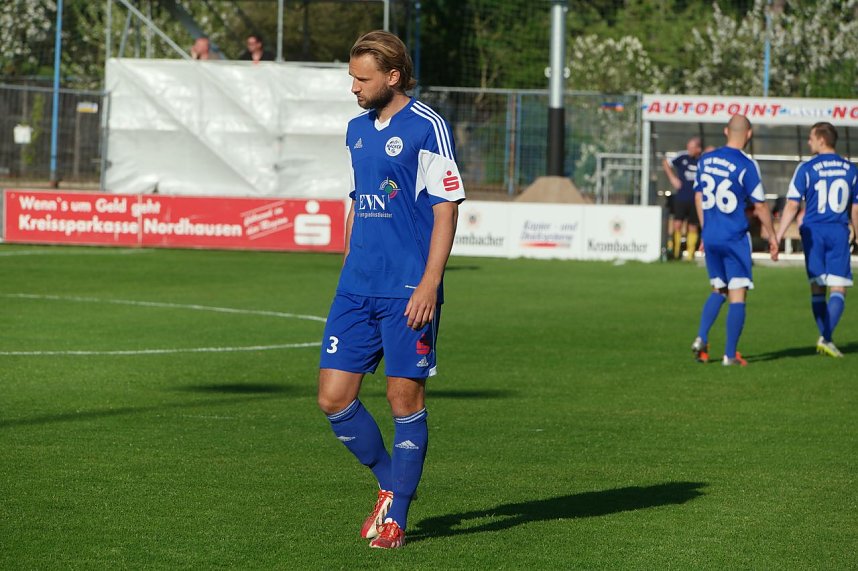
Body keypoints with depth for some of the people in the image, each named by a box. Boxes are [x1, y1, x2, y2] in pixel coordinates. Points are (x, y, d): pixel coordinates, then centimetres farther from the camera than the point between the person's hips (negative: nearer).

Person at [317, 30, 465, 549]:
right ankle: (390, 484, 23)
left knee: (406, 400, -1)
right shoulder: (357, 130, 14)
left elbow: (446, 209, -11)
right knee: (334, 398, 2)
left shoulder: (427, 128, -9)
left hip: (408, 291, -7)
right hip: (357, 288, 7)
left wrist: (429, 284, -16)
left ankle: (395, 516, 11)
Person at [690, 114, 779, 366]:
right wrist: (772, 237, 3)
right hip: (735, 239, -6)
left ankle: (701, 339, 6)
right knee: (737, 296, 1)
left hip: (710, 238, 6)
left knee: (718, 291, 21)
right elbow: (760, 206, -9)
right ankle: (730, 355, -1)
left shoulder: (705, 160, 5)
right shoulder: (746, 165, -13)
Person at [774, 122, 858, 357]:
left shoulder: (807, 168, -4)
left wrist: (777, 237, -3)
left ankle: (825, 337, 11)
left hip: (813, 231, -1)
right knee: (838, 289, -1)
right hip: (839, 232, 1)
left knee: (817, 288, 9)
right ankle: (826, 338, -16)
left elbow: (792, 206, -6)